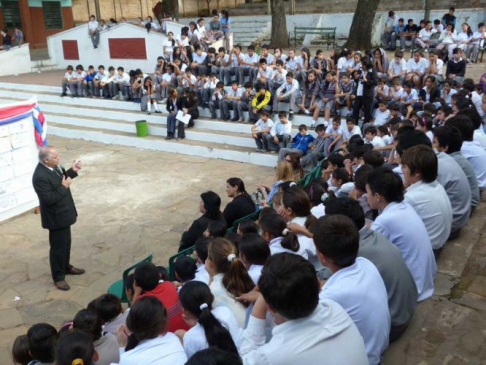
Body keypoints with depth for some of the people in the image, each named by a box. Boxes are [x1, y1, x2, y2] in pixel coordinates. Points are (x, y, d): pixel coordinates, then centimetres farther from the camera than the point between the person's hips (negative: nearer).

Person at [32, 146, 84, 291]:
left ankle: (66, 267, 42)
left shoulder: (53, 167, -2)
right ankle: (58, 277, 20)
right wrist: (63, 187, -24)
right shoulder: (40, 176, -30)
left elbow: (61, 178, 14)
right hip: (56, 217, -9)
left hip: (64, 213, 9)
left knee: (66, 243, 23)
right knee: (58, 247, 5)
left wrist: (72, 171, -1)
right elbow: (49, 199, -29)